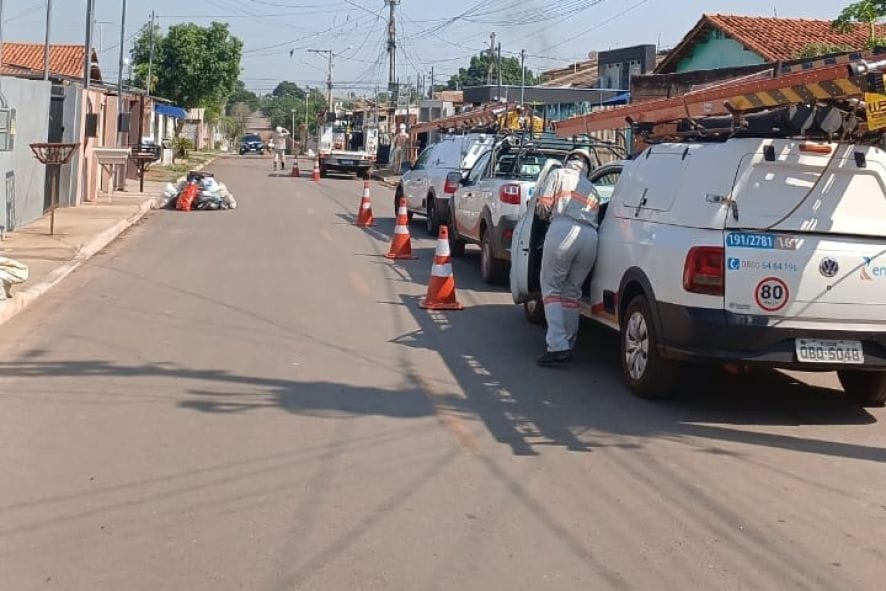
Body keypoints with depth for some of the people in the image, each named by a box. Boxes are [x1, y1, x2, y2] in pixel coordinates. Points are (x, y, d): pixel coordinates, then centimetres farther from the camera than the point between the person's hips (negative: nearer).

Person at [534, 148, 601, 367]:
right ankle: (568, 344, 16)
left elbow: (542, 208, 8)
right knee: (572, 291, 16)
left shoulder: (557, 175, 15)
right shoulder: (591, 189, 32)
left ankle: (557, 346, -11)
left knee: (551, 288, 1)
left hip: (563, 231, -5)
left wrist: (549, 215, 30)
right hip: (590, 237, 5)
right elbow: (594, 218, 22)